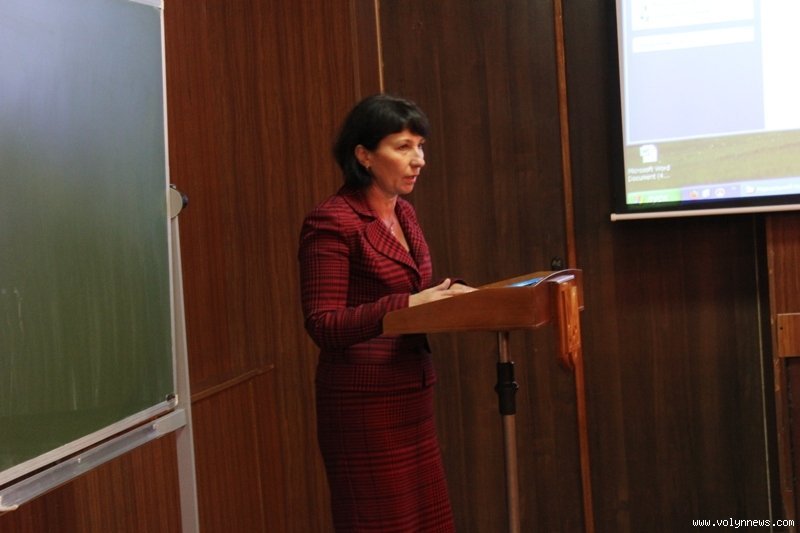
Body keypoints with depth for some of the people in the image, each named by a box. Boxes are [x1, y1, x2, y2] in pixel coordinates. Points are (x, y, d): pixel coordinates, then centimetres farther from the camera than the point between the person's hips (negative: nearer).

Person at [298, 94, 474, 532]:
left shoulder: (403, 214, 11)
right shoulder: (331, 223, -14)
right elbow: (323, 325, -19)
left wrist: (448, 295, -1)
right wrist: (408, 305, -26)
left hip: (410, 398, 8)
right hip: (364, 405, -8)